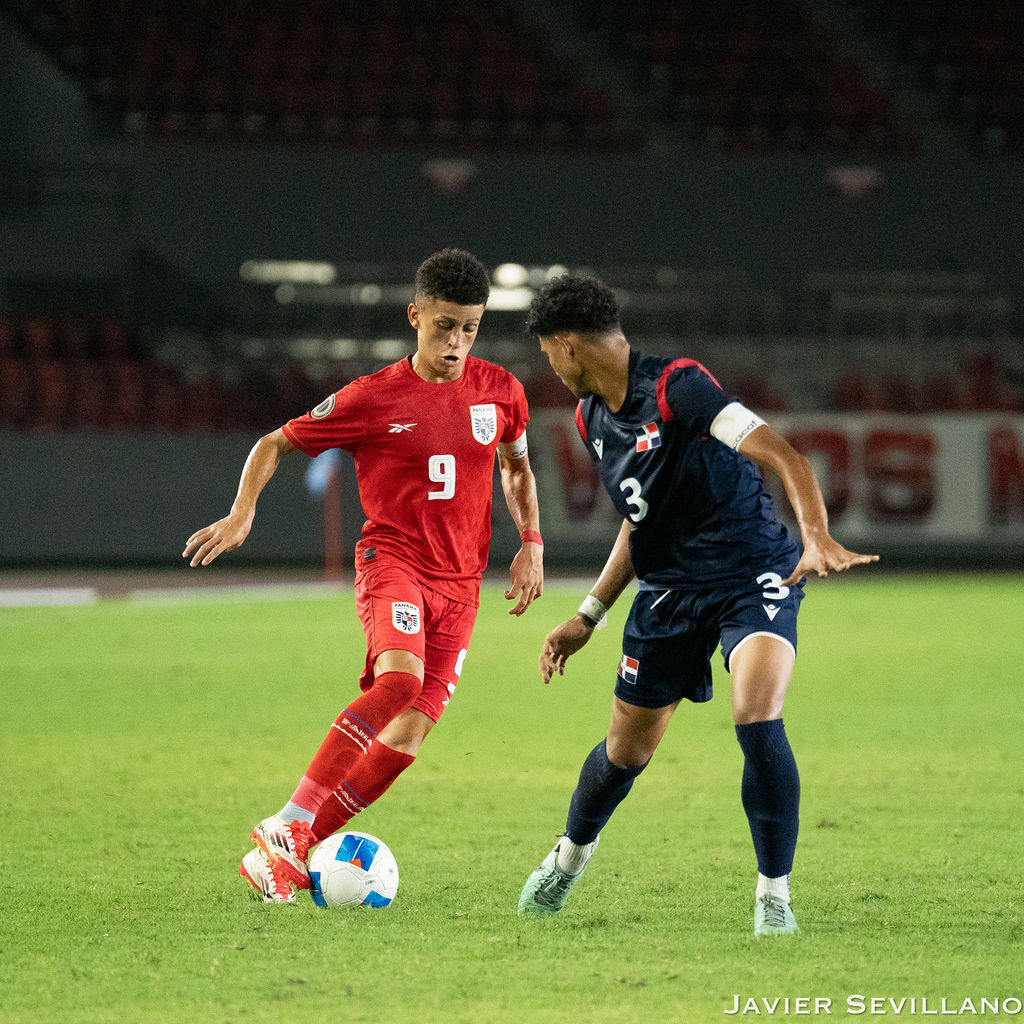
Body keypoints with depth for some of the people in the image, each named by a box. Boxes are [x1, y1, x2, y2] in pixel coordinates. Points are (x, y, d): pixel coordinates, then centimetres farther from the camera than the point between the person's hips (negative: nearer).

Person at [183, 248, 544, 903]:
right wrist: (242, 513, -12)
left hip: (460, 580, 4)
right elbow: (276, 444, 4)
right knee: (400, 677, -32)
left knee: (412, 729, -9)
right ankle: (285, 828, -29)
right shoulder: (373, 398, -6)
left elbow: (517, 467, 24)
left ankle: (290, 854, -1)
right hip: (392, 559, -4)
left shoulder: (501, 392, 4)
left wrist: (531, 543, 11)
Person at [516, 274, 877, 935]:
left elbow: (782, 455, -29)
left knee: (757, 721, -28)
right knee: (627, 749, 13)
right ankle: (572, 852, 43)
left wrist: (818, 537, -45)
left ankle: (775, 893, -12)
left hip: (755, 574, -7)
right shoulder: (593, 419, 6)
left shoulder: (678, 388, -21)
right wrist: (587, 618, 20)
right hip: (669, 589, 7)